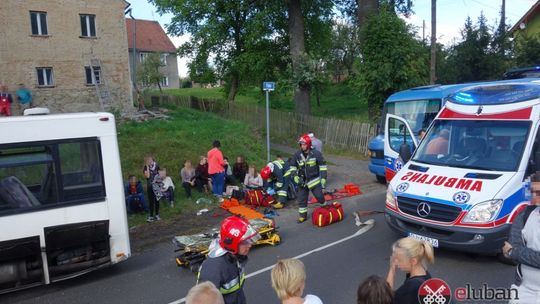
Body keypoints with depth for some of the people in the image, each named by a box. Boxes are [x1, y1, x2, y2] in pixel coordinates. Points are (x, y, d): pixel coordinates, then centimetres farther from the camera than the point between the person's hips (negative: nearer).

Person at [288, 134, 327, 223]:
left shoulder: (316, 154, -12)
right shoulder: (297, 155, -5)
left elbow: (322, 166, -5)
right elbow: (292, 167, 4)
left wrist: (323, 178, -8)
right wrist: (296, 177, -8)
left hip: (314, 180, -2)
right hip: (302, 181, 2)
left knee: (319, 196, 5)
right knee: (301, 199, 4)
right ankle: (302, 215, 19)